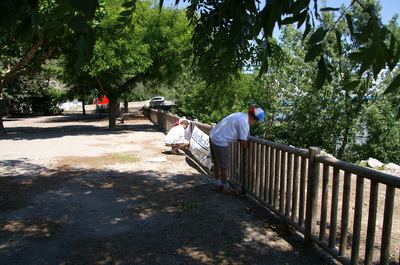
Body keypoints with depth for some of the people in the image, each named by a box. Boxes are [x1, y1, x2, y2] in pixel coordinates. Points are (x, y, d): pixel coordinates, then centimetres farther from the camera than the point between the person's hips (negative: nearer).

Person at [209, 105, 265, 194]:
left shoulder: (240, 115, 7)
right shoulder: (244, 123, -19)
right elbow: (243, 144, -15)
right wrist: (248, 144, 5)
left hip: (213, 136, 9)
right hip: (220, 141, -9)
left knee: (216, 163, 21)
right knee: (223, 166, 9)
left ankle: (218, 185, 37)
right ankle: (226, 187, 26)